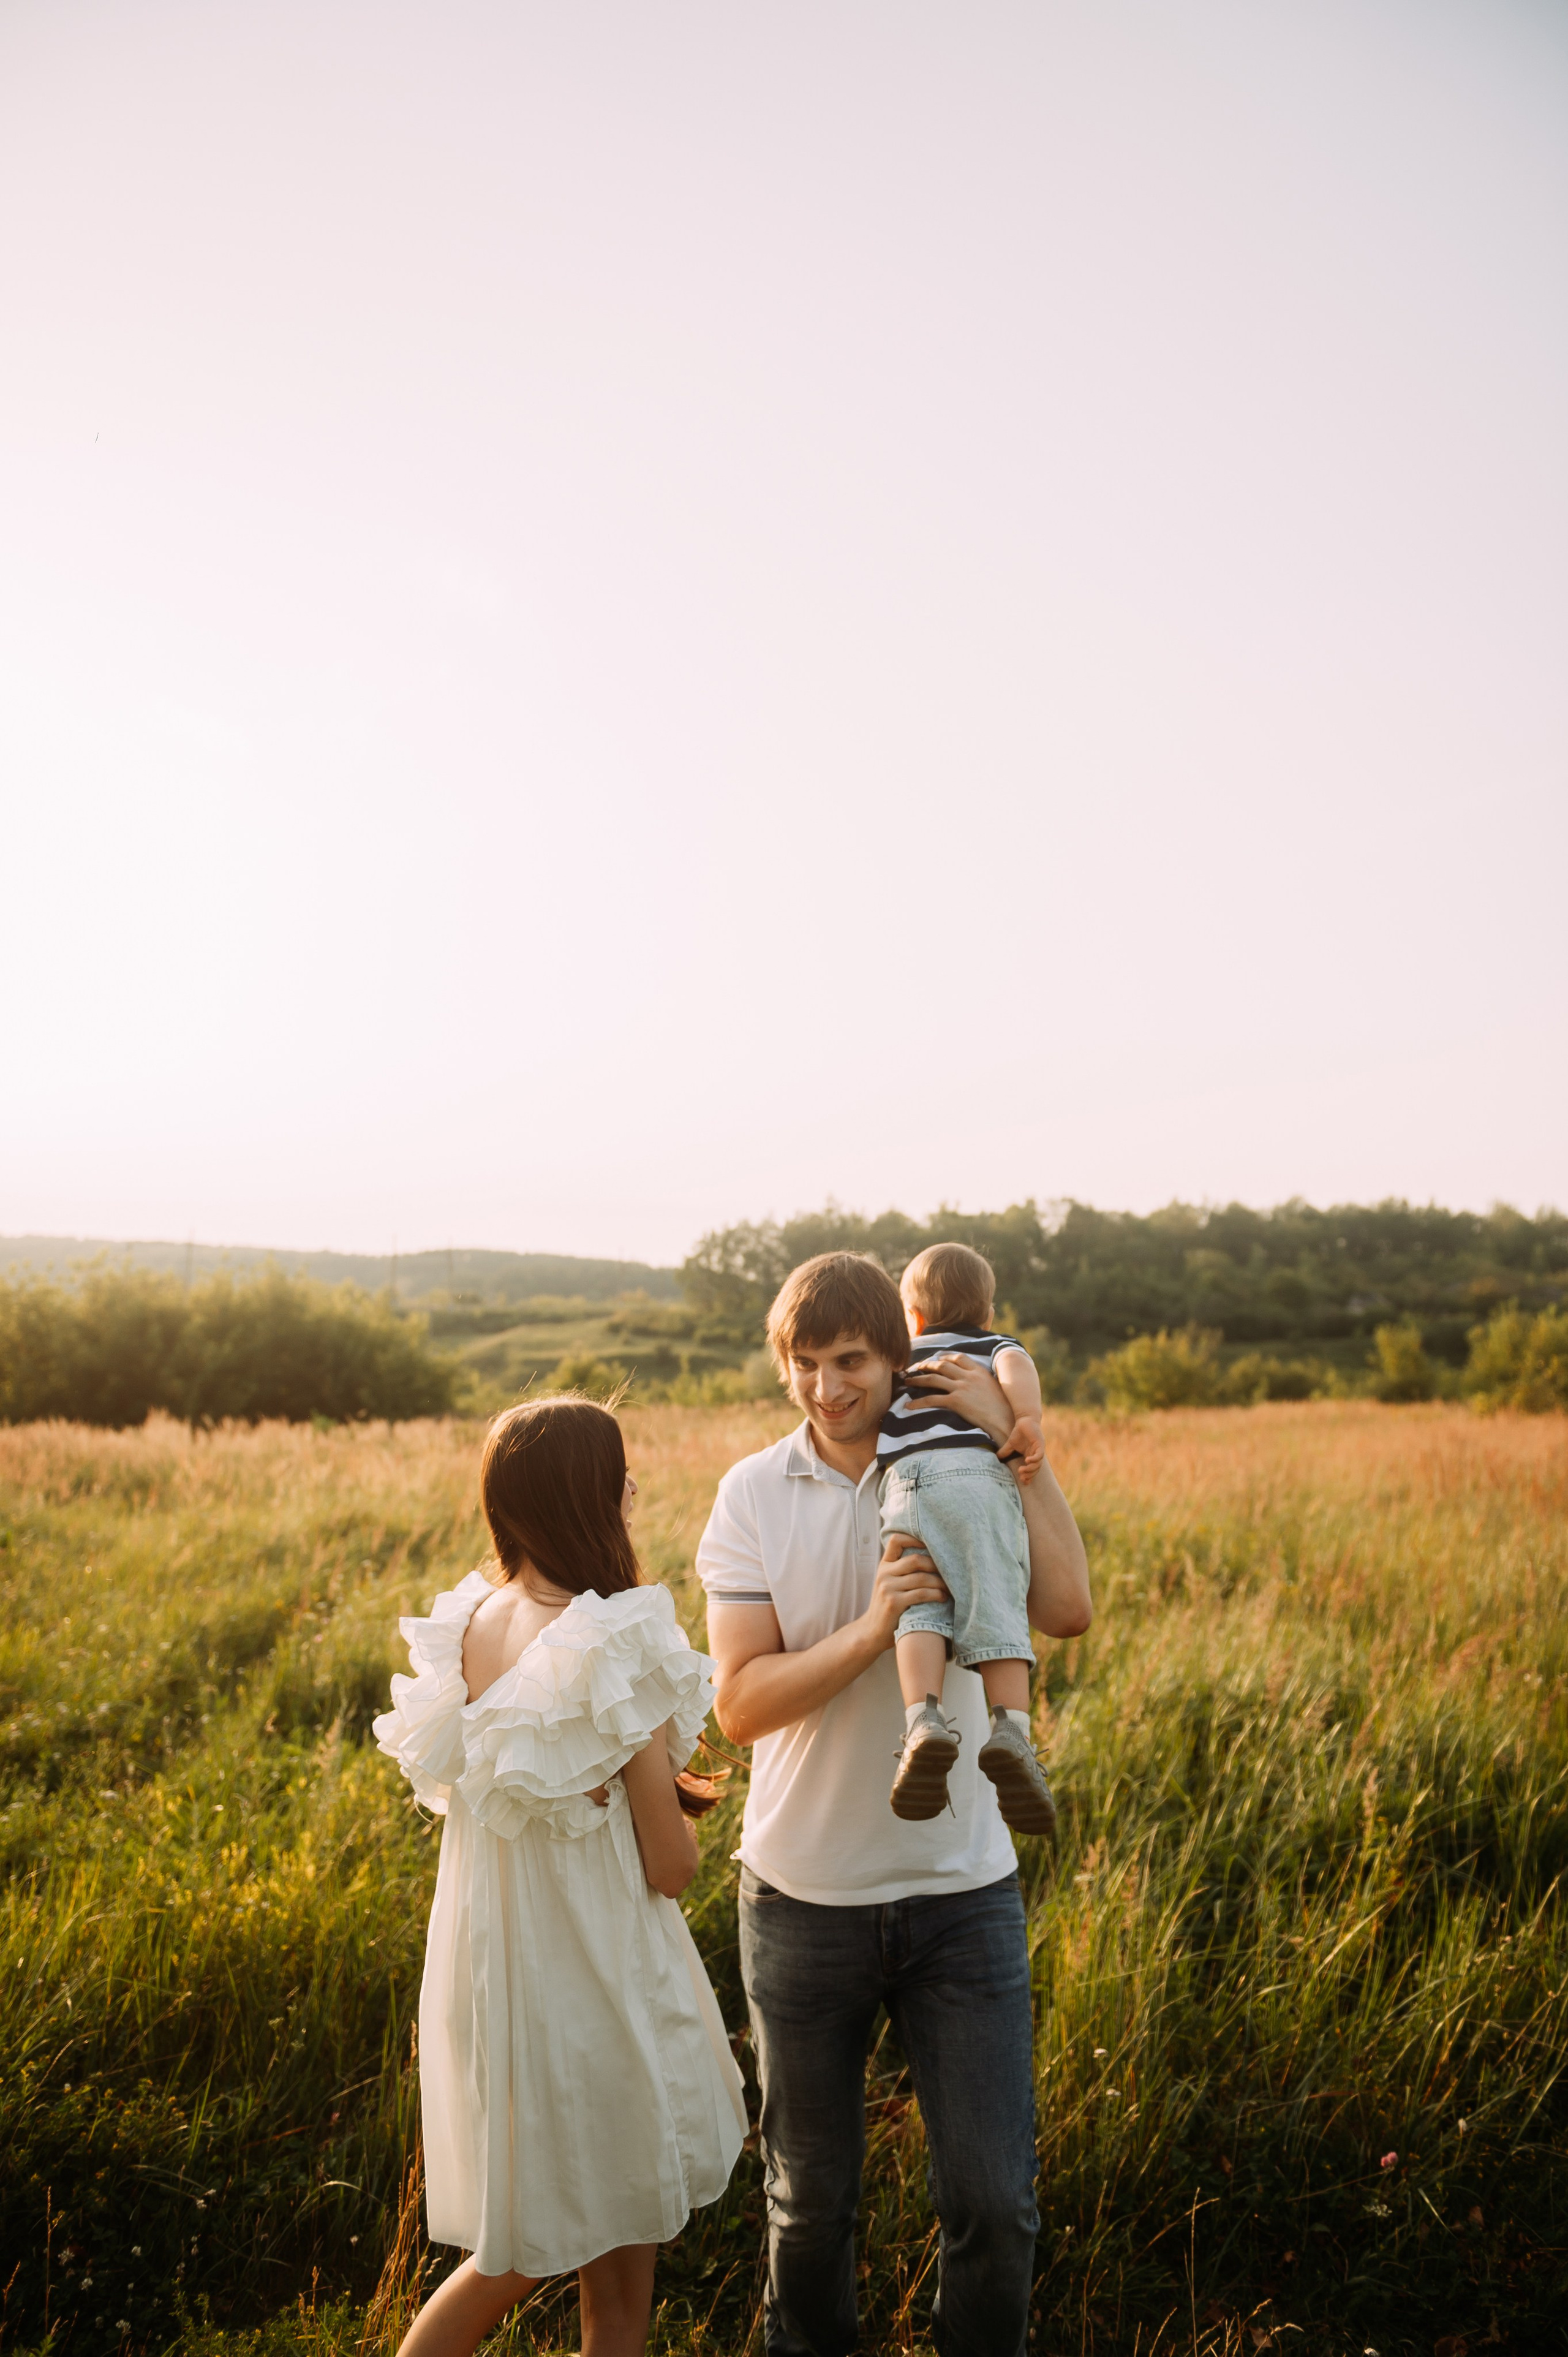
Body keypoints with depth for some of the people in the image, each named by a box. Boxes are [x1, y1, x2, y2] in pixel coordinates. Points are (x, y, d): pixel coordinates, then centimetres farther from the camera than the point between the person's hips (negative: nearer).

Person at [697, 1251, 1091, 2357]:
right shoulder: (753, 1495, -4)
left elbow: (1069, 1609, -17)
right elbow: (743, 1703, -11)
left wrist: (1014, 1437, -19)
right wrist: (873, 1629, -25)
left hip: (961, 1890, 0)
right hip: (805, 1895, 0)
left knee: (995, 2203, 3)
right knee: (811, 2201, 16)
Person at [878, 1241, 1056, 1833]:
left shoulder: (900, 1363, 34)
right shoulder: (999, 1347, 28)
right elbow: (1015, 1367, 6)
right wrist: (1029, 1422, -8)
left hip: (903, 1483, 1)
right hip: (977, 1478, -1)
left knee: (919, 1608, -11)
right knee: (996, 1607, -8)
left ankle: (923, 1719, -35)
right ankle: (1010, 1729, -28)